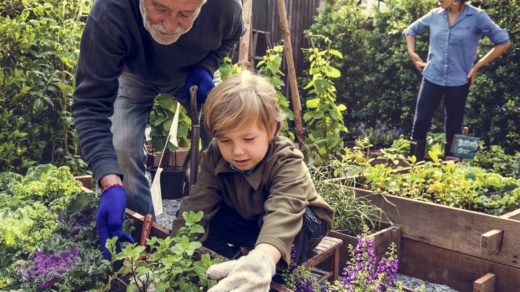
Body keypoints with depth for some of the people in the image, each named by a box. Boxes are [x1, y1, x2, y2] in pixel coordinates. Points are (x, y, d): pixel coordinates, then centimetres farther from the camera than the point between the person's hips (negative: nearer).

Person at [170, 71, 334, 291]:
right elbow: (196, 206, -27)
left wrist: (262, 260, -75)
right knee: (207, 220, -18)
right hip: (250, 221, 5)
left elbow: (283, 214, -54)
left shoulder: (287, 162, -36)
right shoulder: (215, 157, -20)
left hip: (301, 224, -4)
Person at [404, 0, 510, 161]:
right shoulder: (435, 15, 1)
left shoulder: (477, 17, -9)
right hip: (432, 77, 2)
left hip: (458, 81, -2)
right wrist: (413, 55, 5)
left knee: (453, 127, 9)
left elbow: (503, 42, -2)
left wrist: (477, 66, -5)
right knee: (420, 121, 0)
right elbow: (410, 31, 17)